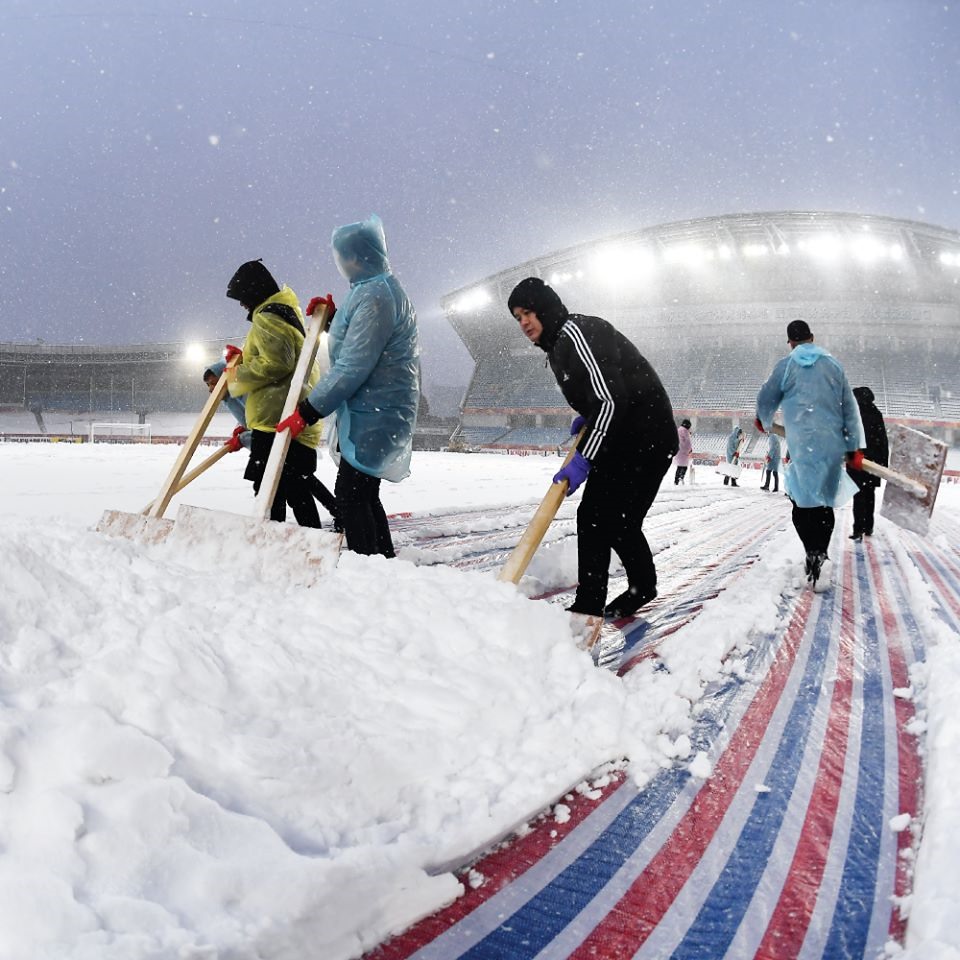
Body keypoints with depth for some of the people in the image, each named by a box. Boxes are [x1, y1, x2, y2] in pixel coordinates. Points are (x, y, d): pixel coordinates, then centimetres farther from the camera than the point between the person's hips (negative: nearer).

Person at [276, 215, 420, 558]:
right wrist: (331, 317, 12)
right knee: (363, 495, 16)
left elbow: (352, 368, -23)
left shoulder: (375, 295, -19)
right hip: (376, 413, 11)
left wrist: (308, 411, -18)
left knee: (350, 494, -9)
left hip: (373, 416, -11)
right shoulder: (381, 289, 15)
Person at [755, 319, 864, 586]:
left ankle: (813, 552, -13)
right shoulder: (834, 364, 9)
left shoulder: (786, 365, 1)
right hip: (833, 442, 3)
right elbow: (850, 408, 8)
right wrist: (854, 446, 10)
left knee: (802, 500, 3)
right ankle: (820, 554, 10)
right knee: (824, 502, 11)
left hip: (801, 443, -3)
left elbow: (766, 399, 11)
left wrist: (764, 421, 34)